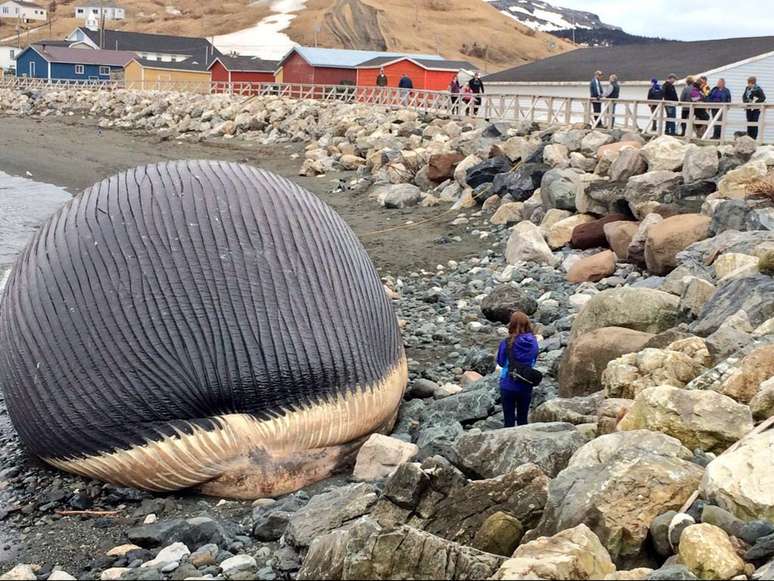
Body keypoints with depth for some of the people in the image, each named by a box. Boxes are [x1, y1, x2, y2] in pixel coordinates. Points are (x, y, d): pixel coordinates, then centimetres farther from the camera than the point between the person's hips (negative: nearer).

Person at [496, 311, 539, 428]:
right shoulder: (533, 342, -7)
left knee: (509, 421, 8)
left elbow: (500, 362, -2)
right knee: (523, 419, 17)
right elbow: (534, 361, 7)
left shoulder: (507, 343, -16)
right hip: (526, 387, 3)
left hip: (508, 386, -3)